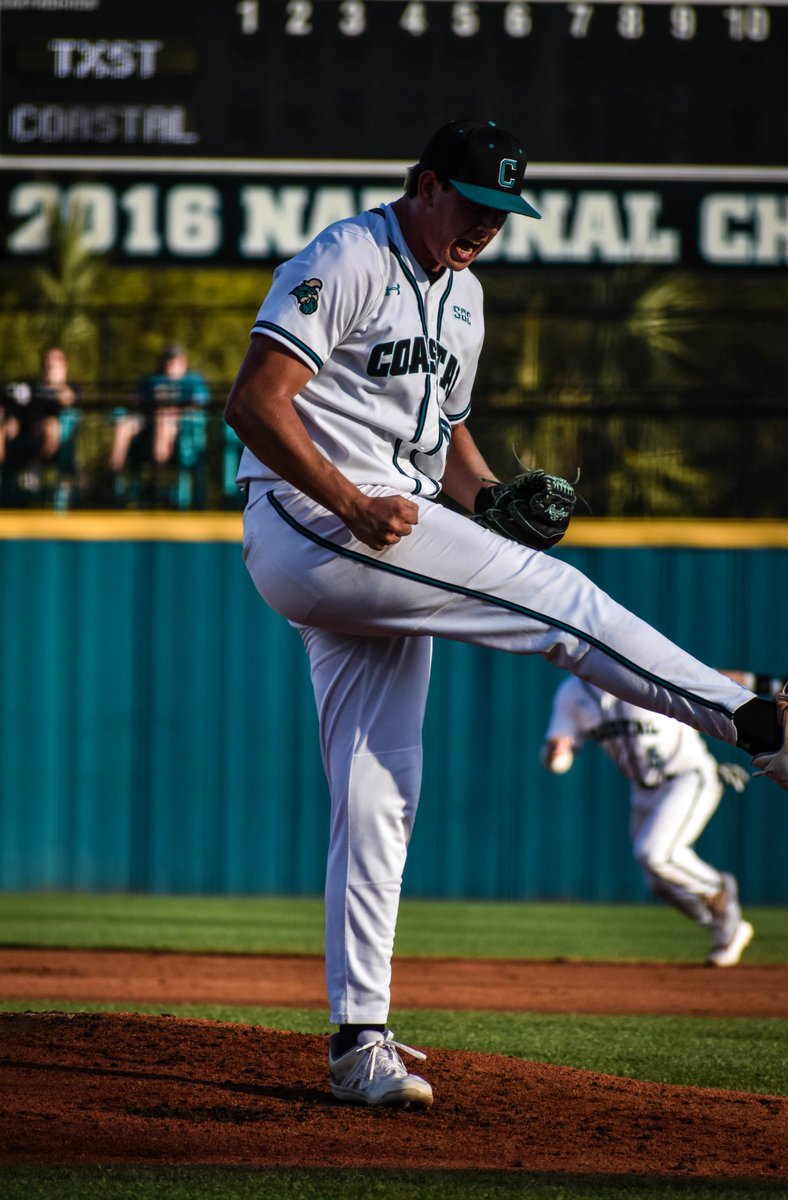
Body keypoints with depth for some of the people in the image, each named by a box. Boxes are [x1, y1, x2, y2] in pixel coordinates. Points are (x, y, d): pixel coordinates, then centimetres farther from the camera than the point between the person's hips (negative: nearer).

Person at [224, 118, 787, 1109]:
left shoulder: (461, 294, 21)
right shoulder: (345, 262, -8)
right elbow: (253, 402, -18)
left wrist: (484, 492, 7)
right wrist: (352, 503, -27)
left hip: (389, 543, 9)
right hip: (307, 530, -9)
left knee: (379, 794, 3)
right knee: (551, 593, -13)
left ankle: (358, 1038, 3)